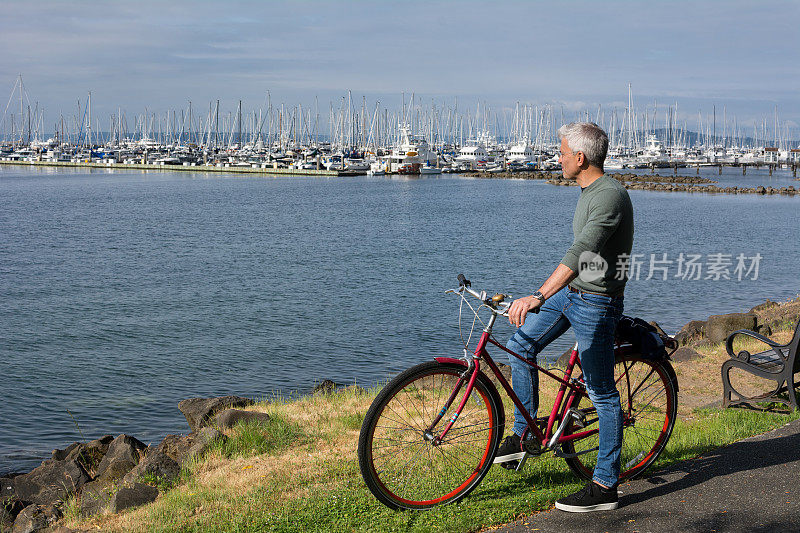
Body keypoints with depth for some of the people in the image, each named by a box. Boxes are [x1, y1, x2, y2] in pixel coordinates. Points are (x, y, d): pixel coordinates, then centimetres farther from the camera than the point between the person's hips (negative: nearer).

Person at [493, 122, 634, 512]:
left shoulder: (610, 195, -22)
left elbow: (579, 253, -35)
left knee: (602, 393, -2)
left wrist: (537, 298, -44)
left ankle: (605, 486, 6)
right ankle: (524, 434, 21)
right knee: (520, 345, 9)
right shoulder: (590, 192, 11)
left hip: (595, 303, -10)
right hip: (570, 292, 10)